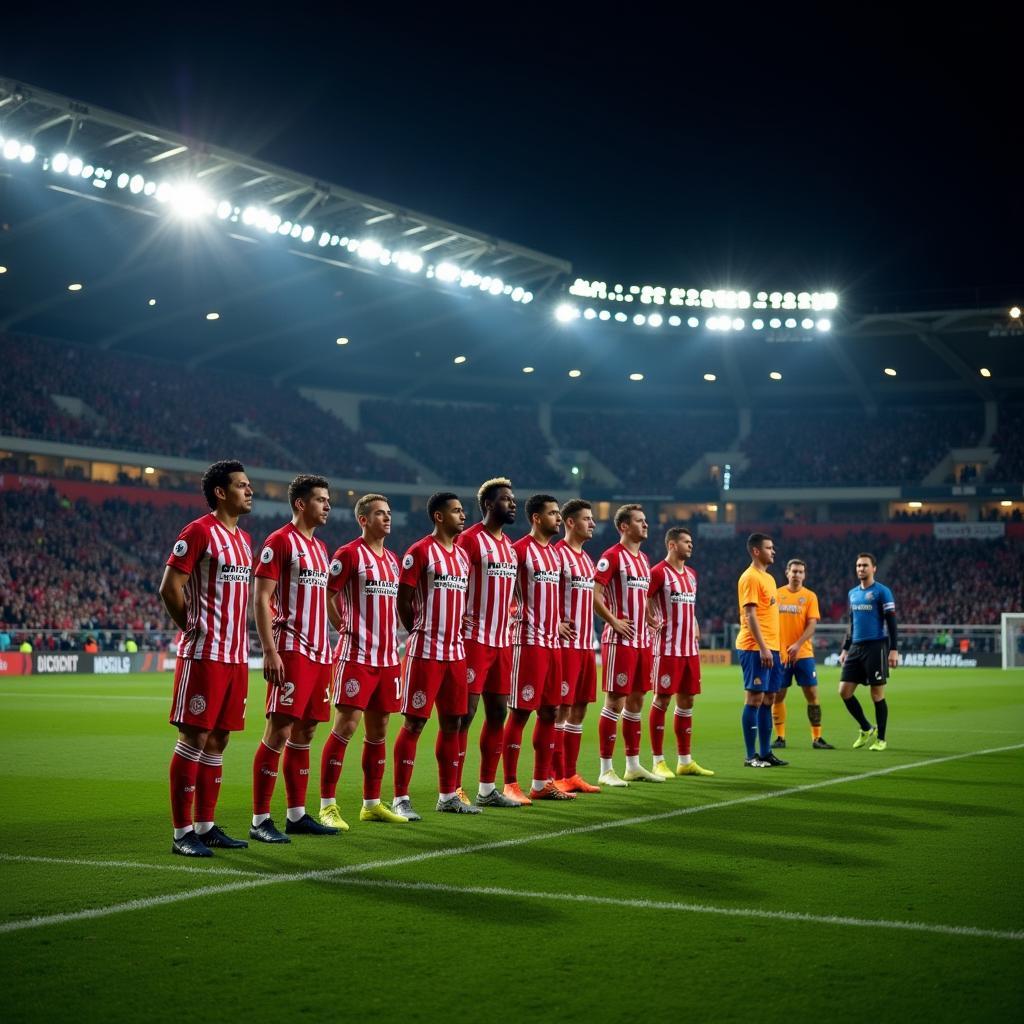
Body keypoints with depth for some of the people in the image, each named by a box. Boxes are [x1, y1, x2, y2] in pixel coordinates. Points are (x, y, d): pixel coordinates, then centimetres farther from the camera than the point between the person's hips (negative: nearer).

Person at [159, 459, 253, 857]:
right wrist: (194, 628, -3)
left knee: (218, 739, 10)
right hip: (204, 655, -8)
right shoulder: (199, 532, -9)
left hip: (236, 656, 8)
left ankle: (206, 826, 17)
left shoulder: (244, 539, 16)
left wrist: (237, 639, 14)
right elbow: (169, 587, -12)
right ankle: (182, 832, -1)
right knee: (194, 738, -5)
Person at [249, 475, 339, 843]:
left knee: (305, 732, 11)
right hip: (292, 652, -8)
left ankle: (297, 814, 17)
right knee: (279, 732, -9)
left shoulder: (320, 547, 18)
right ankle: (260, 820, -5)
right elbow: (261, 598, -12)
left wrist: (326, 649, 18)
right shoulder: (280, 541, -7)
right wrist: (269, 651, -19)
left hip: (319, 653, 8)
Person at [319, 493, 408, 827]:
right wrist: (346, 628, -8)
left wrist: (392, 635, 14)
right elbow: (325, 595, -7)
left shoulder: (392, 560, 16)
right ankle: (327, 805, -6)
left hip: (387, 657, 7)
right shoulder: (349, 554, -7)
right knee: (346, 725, -10)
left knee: (378, 730, 10)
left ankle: (372, 803, 18)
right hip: (356, 655, -7)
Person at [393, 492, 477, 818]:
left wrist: (458, 629, 11)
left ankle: (448, 796, 19)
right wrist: (421, 632, 0)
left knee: (452, 723, 10)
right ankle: (400, 799, -1)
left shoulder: (462, 555, 14)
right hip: (425, 652, -7)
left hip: (455, 652, 7)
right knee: (414, 722, -5)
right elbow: (403, 600, -7)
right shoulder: (420, 552, -8)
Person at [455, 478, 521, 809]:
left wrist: (508, 617, 14)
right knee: (465, 713, -7)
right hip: (474, 640, -8)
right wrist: (463, 622, -20)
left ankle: (487, 788, 18)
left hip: (502, 641, 8)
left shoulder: (509, 545, 17)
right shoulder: (470, 539, -9)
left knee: (498, 712, 10)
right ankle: (453, 790, -3)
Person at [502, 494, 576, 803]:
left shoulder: (556, 552, 16)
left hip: (552, 641, 8)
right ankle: (510, 785, -1)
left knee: (549, 711, 10)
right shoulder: (520, 549, -9)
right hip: (528, 641, -8)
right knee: (520, 711, -6)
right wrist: (516, 616, -19)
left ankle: (542, 783, 16)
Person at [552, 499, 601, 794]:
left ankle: (571, 774, 16)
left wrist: (588, 638, 18)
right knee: (561, 708, -5)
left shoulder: (587, 559, 17)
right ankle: (556, 777, -2)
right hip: (567, 644, -9)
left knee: (579, 708, 10)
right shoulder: (557, 554, -10)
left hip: (586, 644, 9)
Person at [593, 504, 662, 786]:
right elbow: (594, 594, -16)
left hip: (642, 640, 8)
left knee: (636, 700, 12)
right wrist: (614, 621, -17)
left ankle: (633, 765, 19)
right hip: (621, 640, -8)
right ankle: (606, 770, -2)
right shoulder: (612, 556, -10)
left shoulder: (643, 558, 16)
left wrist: (648, 619, 13)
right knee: (615, 701, -6)